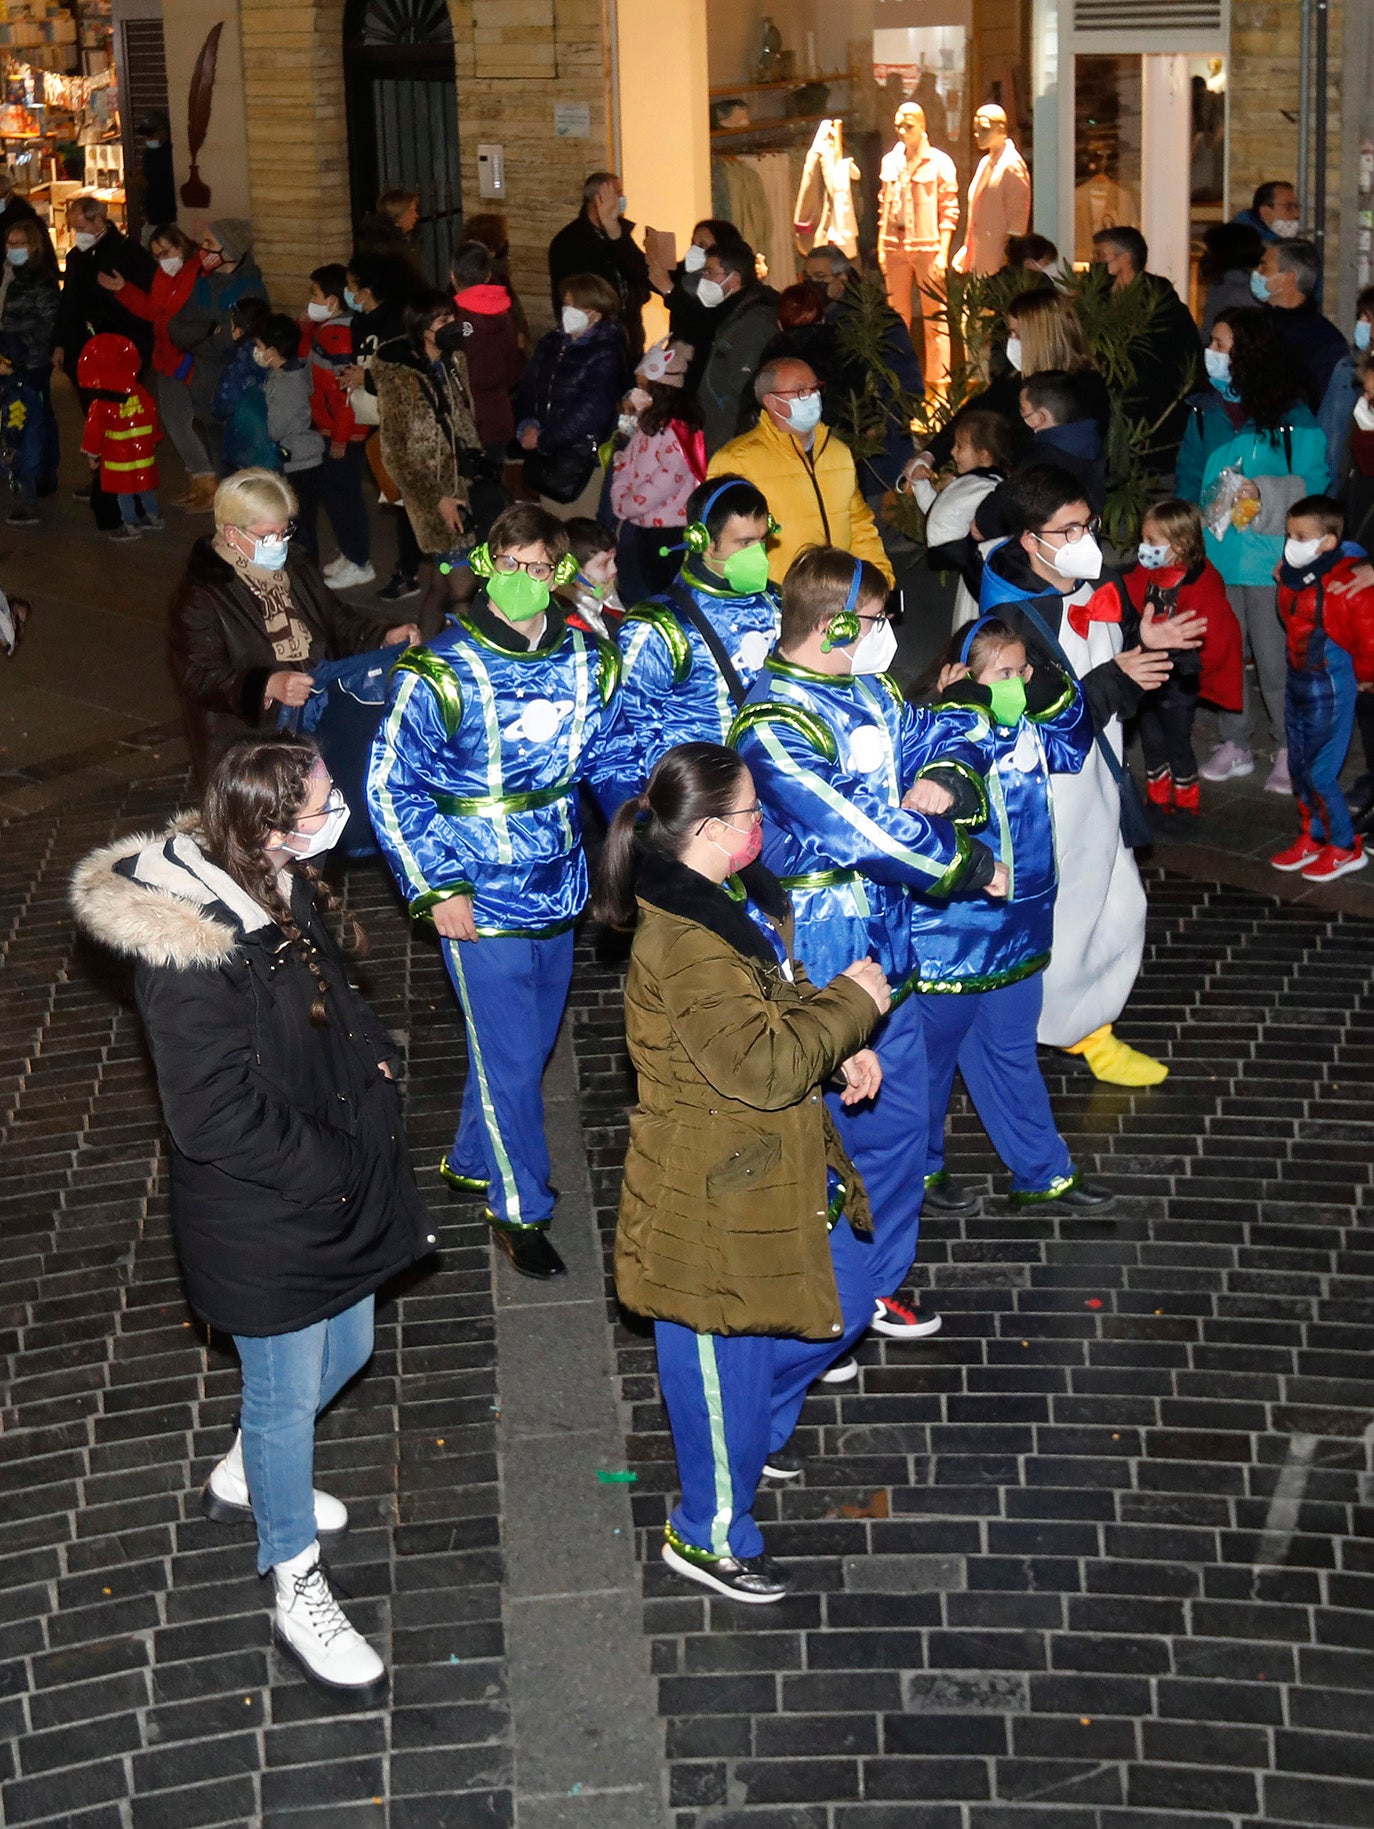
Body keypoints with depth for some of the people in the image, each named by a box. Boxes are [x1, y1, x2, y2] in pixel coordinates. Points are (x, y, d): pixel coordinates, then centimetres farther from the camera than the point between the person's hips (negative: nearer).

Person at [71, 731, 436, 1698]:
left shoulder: (284, 890, -2)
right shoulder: (193, 953, -31)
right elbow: (216, 1116, -27)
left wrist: (374, 1057, -3)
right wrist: (331, 1174, -19)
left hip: (342, 1190, 9)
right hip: (264, 1222, -9)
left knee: (346, 1350, 25)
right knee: (289, 1393, 8)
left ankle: (245, 1477, 52)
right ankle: (298, 1590, 29)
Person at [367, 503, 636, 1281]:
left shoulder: (585, 662, 0)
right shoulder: (442, 673, -16)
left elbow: (611, 760, 10)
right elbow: (391, 786, -11)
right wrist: (438, 887, -15)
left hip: (558, 892, 6)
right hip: (483, 904, -6)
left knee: (531, 1043, 20)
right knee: (509, 1060, 2)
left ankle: (472, 1159, 43)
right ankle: (519, 1207, 19)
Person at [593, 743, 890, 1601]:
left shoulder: (736, 901, 3)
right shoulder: (685, 948, -30)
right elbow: (763, 1065, -31)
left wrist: (841, 1047, 3)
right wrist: (850, 1003, -20)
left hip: (784, 1166, 10)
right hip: (719, 1196, -10)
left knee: (839, 1305, 25)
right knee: (729, 1365, 7)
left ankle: (758, 1431, 49)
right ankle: (710, 1536, 26)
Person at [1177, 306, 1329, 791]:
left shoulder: (1290, 414, -8)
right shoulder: (1205, 409, 6)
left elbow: (1313, 483, -6)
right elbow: (1189, 476, 13)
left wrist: (1265, 495, -20)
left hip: (1269, 556, -5)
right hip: (1215, 554, 5)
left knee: (1275, 659, -1)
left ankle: (1291, 750, 13)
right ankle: (1235, 744, 24)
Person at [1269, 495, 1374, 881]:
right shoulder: (1291, 577, 3)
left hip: (1330, 688, -8)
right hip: (1297, 683, 8)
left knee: (1319, 773, -5)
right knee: (1298, 767, 15)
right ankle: (1313, 837, 32)